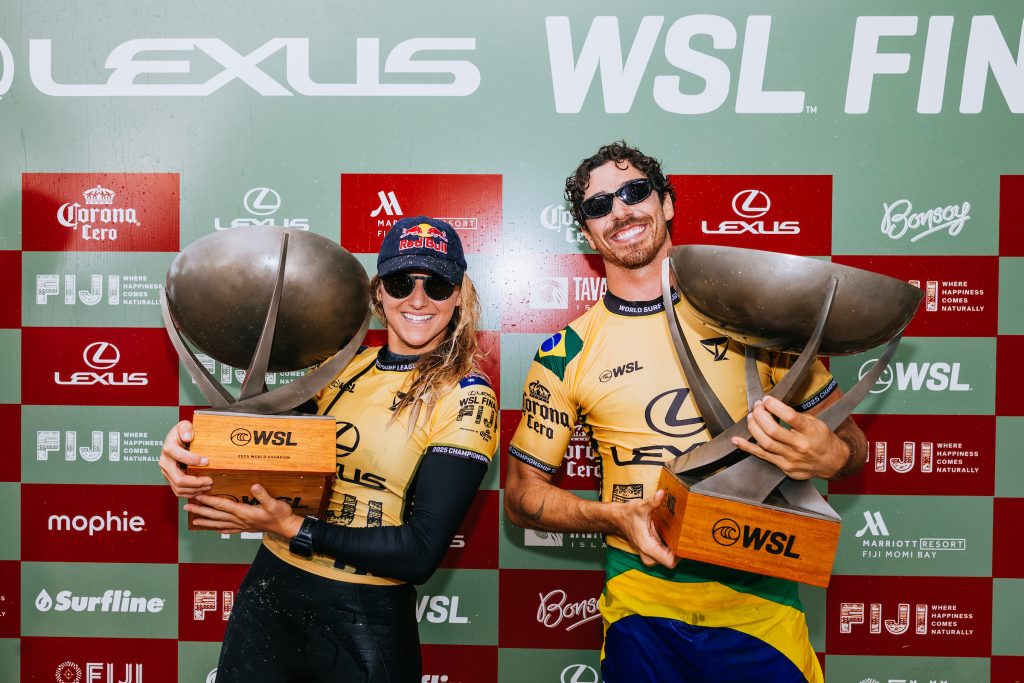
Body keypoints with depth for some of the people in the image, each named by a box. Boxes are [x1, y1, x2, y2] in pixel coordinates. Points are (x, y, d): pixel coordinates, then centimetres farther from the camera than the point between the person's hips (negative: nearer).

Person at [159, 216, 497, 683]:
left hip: (365, 622, -3)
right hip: (269, 592, 4)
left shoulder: (466, 398, -12)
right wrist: (189, 445, -19)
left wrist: (291, 527, -20)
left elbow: (421, 554, -16)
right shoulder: (339, 367, 0)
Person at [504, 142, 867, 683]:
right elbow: (521, 494, 3)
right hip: (643, 613, 0)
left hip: (761, 608, 1)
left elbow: (850, 442, 5)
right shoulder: (567, 353, -3)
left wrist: (832, 455, -19)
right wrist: (614, 516, -14)